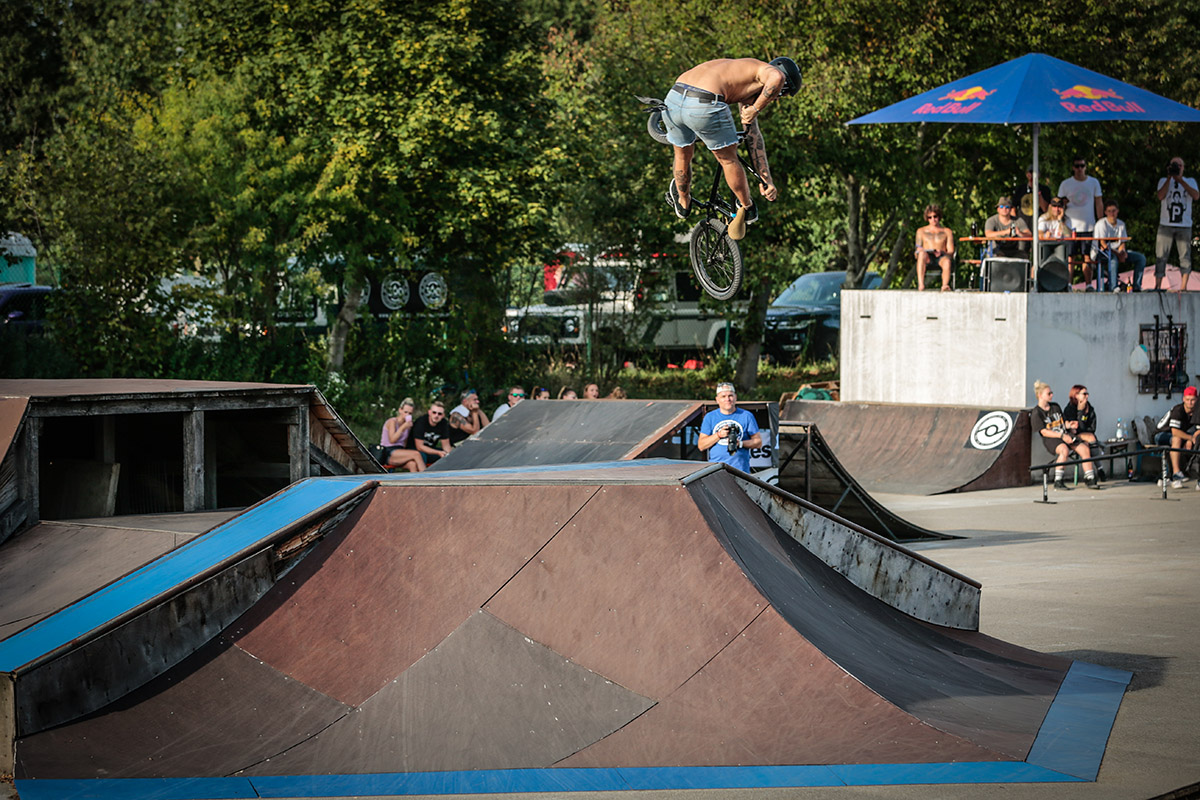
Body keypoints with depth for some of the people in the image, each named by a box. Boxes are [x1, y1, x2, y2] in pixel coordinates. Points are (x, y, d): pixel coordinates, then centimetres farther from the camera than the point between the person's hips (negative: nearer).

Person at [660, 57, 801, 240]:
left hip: (673, 99, 7)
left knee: (683, 155, 34)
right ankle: (747, 209, 37)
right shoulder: (766, 70, 13)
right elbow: (776, 78, -15)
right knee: (728, 159, 19)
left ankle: (683, 204, 56)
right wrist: (755, 109, -4)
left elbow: (753, 135, 36)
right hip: (704, 106, -7)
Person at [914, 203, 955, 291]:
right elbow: (918, 251, 15)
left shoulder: (947, 231, 19)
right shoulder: (921, 231, 22)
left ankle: (945, 285, -60)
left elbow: (951, 251, 9)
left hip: (941, 257, 0)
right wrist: (919, 251, -11)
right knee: (922, 254, -38)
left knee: (947, 260, -39)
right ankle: (921, 285, -53)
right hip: (927, 258, 0)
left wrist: (941, 253, -14)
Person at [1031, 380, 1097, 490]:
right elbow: (1044, 432, -11)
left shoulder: (1055, 407, 19)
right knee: (1065, 450, -39)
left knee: (1085, 449, -18)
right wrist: (1062, 436, -20)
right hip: (1051, 439, -7)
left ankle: (1090, 479, -13)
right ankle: (1058, 481, -34)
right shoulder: (1036, 413, -3)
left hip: (1066, 436, 7)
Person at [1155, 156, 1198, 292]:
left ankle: (1183, 286, -2)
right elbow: (1161, 196, -6)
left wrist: (1180, 180, -11)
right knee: (1161, 256, -6)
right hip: (1166, 225, 0)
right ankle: (1158, 285, -4)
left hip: (1184, 226, 0)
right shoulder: (1164, 181, 14)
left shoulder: (1190, 181, 14)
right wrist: (1169, 177, -9)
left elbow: (1196, 196, -6)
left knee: (1185, 255, -4)